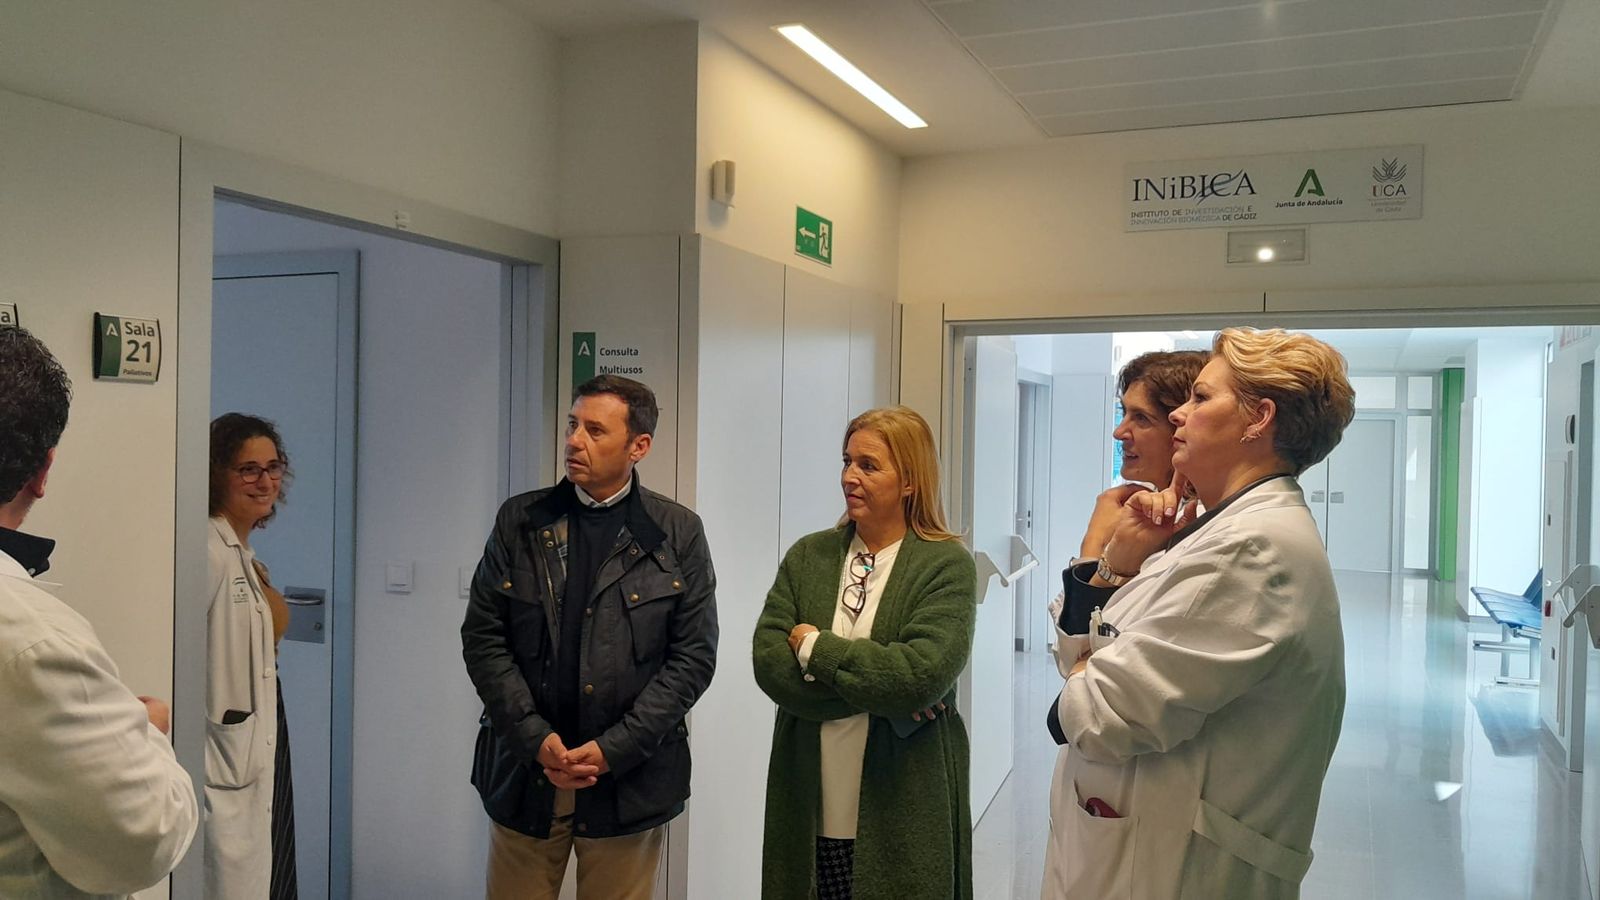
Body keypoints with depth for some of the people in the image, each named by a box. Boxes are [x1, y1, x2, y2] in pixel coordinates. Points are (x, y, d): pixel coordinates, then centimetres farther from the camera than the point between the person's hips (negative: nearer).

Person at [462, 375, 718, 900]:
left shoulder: (678, 535, -2)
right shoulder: (519, 521, 3)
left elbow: (694, 656, -4)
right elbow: (482, 637, 1)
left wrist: (612, 750, -11)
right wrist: (535, 738, -10)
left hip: (628, 779, -1)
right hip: (525, 770, 2)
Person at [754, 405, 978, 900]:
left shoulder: (947, 565, -7)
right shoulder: (808, 556, 4)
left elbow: (922, 674, -20)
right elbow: (767, 661, -6)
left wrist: (814, 647, -12)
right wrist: (878, 692, -15)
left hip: (902, 820, -3)